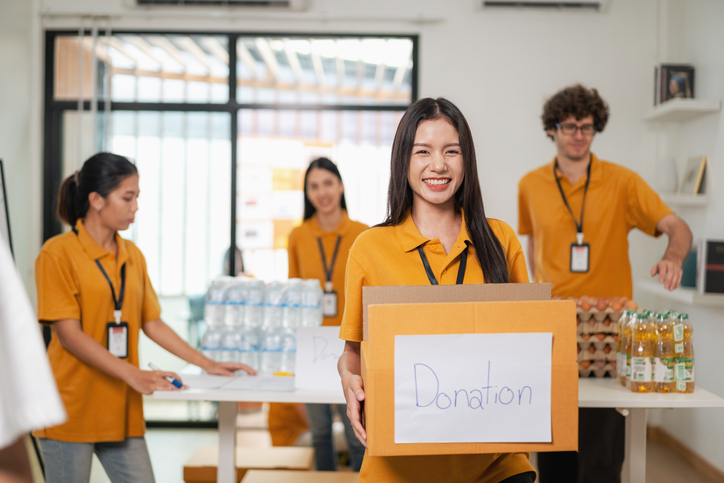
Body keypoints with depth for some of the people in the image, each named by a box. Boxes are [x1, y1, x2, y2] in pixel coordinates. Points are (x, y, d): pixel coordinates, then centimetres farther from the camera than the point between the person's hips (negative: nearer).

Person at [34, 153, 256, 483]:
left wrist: (208, 365, 9)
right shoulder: (58, 253, -7)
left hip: (121, 407, 5)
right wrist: (134, 375, -22)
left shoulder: (132, 255, 10)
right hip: (72, 409, -5)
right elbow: (69, 334, -14)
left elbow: (152, 323, 15)